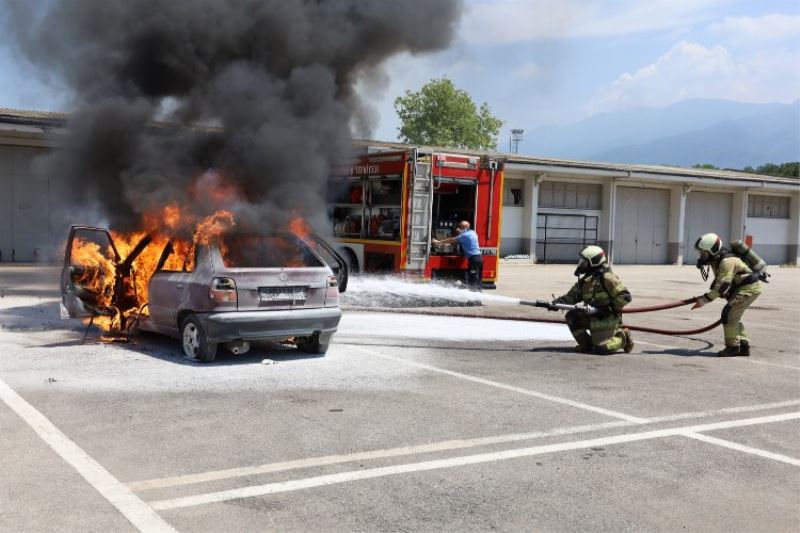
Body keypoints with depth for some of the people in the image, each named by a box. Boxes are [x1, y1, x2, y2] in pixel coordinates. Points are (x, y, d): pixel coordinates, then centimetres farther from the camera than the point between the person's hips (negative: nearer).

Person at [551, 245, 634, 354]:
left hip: (607, 319, -8)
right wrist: (556, 302, -12)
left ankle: (622, 338, 11)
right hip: (592, 317, 8)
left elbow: (625, 297, -18)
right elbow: (572, 296, 7)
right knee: (571, 316, -4)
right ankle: (586, 344, 5)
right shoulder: (584, 281, 8)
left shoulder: (607, 278, -16)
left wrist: (609, 308, -22)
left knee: (601, 349, -17)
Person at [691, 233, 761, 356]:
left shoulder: (727, 261, -26)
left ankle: (732, 346, -6)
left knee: (728, 313, -14)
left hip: (749, 288, -11)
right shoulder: (716, 260, 6)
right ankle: (744, 346, 18)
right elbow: (719, 280, 22)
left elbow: (722, 286, -30)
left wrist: (704, 300, -29)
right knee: (733, 316, 13)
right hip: (742, 287, 11)